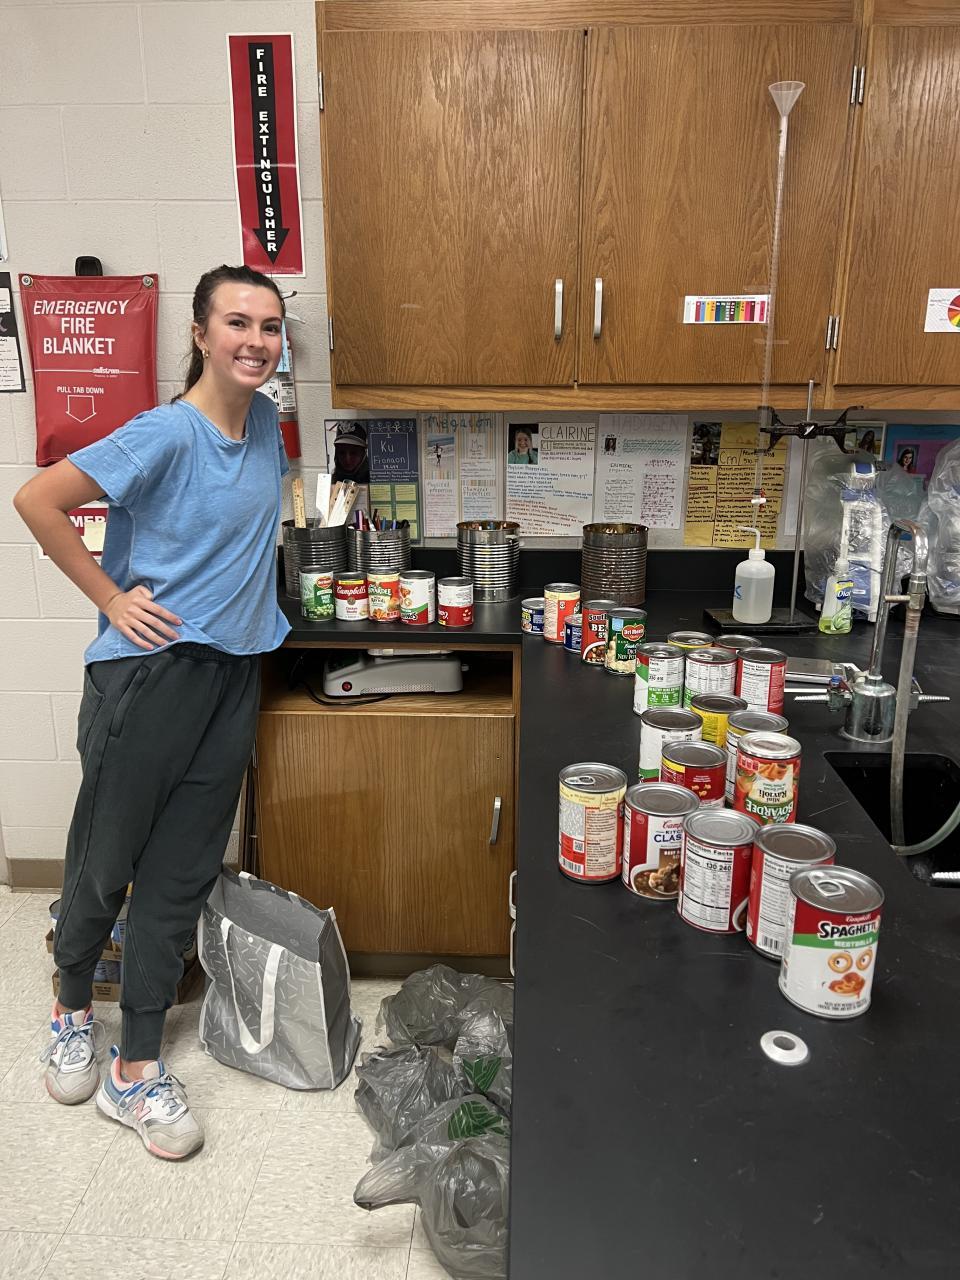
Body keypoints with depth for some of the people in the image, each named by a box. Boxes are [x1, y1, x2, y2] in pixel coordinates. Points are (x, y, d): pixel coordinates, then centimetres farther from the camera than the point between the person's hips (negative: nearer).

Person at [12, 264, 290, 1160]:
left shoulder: (265, 421, 7)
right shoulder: (166, 434, -14)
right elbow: (36, 501, -15)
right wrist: (111, 597, -12)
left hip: (232, 674, 6)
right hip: (149, 671, -6)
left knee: (182, 876, 10)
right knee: (105, 860, 11)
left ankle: (136, 1071, 24)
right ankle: (71, 1007, 41)